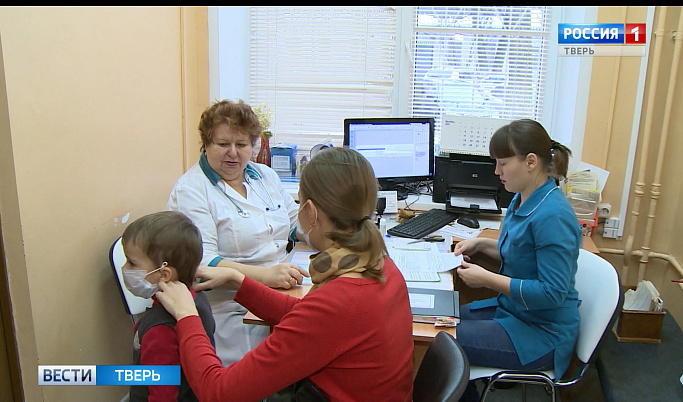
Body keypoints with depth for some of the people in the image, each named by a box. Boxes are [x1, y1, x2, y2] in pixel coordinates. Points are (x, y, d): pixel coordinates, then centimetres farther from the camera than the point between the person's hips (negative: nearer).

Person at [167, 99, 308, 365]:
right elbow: (201, 261, -16)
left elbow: (297, 222, 24)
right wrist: (265, 275, -28)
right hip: (231, 311, -6)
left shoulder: (265, 176, 15)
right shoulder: (189, 191, -5)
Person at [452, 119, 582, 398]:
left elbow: (553, 293, -26)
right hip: (512, 310, 9)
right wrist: (480, 244, 5)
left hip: (541, 334, -9)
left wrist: (488, 279, -24)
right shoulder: (522, 199, 3)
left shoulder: (552, 215, -27)